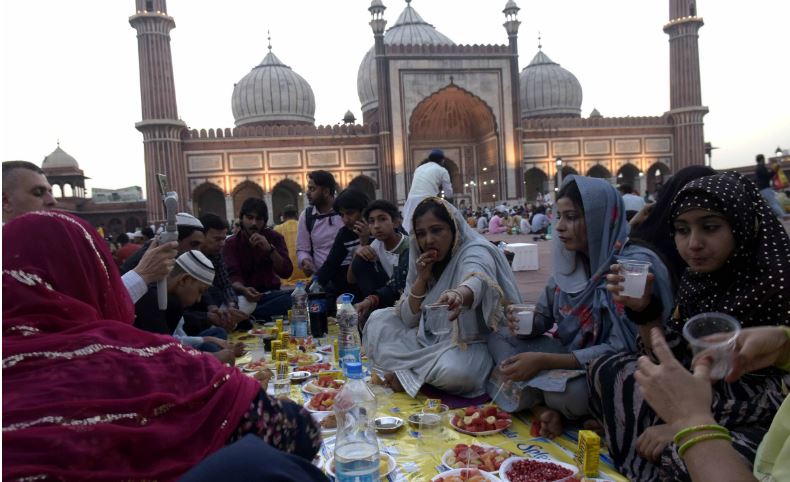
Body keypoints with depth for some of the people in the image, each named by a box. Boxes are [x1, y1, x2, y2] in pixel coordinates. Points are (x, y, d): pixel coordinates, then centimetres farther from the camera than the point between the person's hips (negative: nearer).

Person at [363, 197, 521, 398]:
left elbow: (476, 281, -43)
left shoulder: (476, 251, -16)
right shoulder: (422, 262, 3)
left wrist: (458, 295, -68)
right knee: (378, 319, -1)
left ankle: (405, 374, -10)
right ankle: (409, 373, -13)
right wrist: (421, 279, -13)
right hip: (428, 339, 7)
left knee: (455, 370, -37)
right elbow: (408, 320, 3)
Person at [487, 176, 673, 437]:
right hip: (569, 353, 7)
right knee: (498, 339, -3)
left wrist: (544, 361, -28)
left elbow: (623, 349, -25)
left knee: (568, 393, -37)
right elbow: (544, 315, 10)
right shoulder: (570, 260, 0)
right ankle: (542, 407, -19)